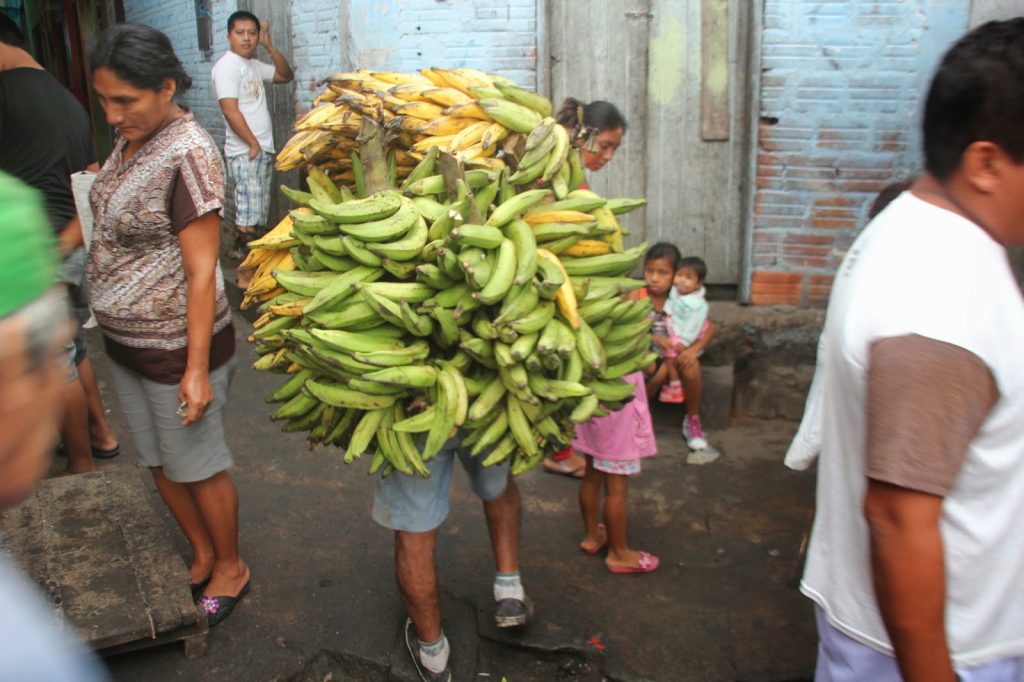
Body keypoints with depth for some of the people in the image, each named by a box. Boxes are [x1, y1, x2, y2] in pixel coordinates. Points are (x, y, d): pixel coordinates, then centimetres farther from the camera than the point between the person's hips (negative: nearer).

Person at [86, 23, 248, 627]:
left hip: (176, 345, -8)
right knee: (159, 463, 20)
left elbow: (201, 270, -23)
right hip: (126, 342, 8)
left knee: (197, 466, 9)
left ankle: (230, 567, 32)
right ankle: (203, 555, 41)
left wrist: (197, 369, -22)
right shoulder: (133, 138, 4)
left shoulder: (188, 154, -22)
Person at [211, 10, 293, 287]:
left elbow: (286, 75, 21)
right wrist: (253, 144, -16)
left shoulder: (254, 65, 15)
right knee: (248, 216, -9)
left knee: (256, 214, 13)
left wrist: (270, 47, 8)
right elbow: (230, 110, -18)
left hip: (263, 150, 9)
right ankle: (246, 273, -4)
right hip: (245, 153, -9)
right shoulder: (227, 65, -11)